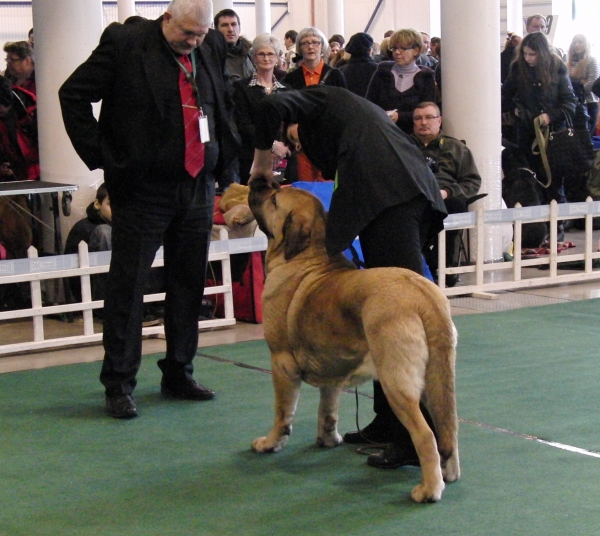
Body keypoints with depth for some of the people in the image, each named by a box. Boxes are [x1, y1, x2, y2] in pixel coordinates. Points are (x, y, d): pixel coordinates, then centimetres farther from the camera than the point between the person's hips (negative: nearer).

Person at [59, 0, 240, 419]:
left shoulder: (213, 48, 6)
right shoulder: (125, 43, -9)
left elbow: (228, 104, 22)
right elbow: (73, 95, -7)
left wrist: (224, 154, 9)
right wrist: (102, 157, -11)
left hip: (198, 185, 5)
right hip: (143, 189, -5)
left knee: (190, 283, 12)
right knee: (127, 285, 0)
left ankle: (179, 373, 25)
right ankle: (119, 384, 7)